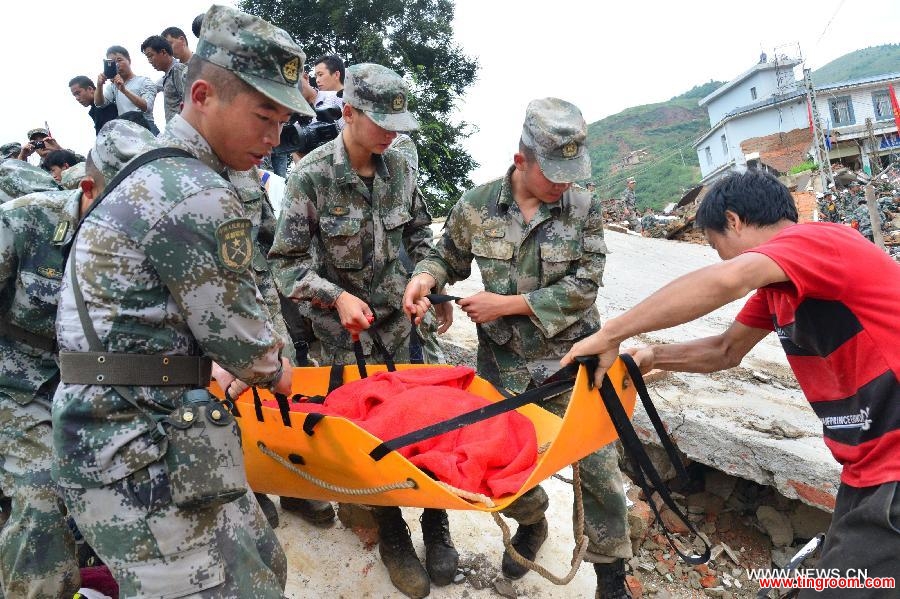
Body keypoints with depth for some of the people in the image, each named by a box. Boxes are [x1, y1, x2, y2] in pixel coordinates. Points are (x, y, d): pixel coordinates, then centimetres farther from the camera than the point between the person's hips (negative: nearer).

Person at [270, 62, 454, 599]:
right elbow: (287, 261, -10)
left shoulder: (398, 166, 0)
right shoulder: (312, 176, -14)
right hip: (345, 331, -3)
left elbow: (419, 231, 13)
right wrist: (336, 297, -23)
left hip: (401, 317, 4)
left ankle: (436, 525, 23)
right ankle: (392, 535, 24)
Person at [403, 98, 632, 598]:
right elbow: (449, 258, 10)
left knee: (597, 466, 2)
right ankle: (531, 524, 46)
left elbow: (583, 287, -13)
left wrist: (507, 304, -17)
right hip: (504, 363, 2)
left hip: (571, 360, -1)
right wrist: (426, 276, -13)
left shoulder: (585, 208, -8)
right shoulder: (478, 205, -5)